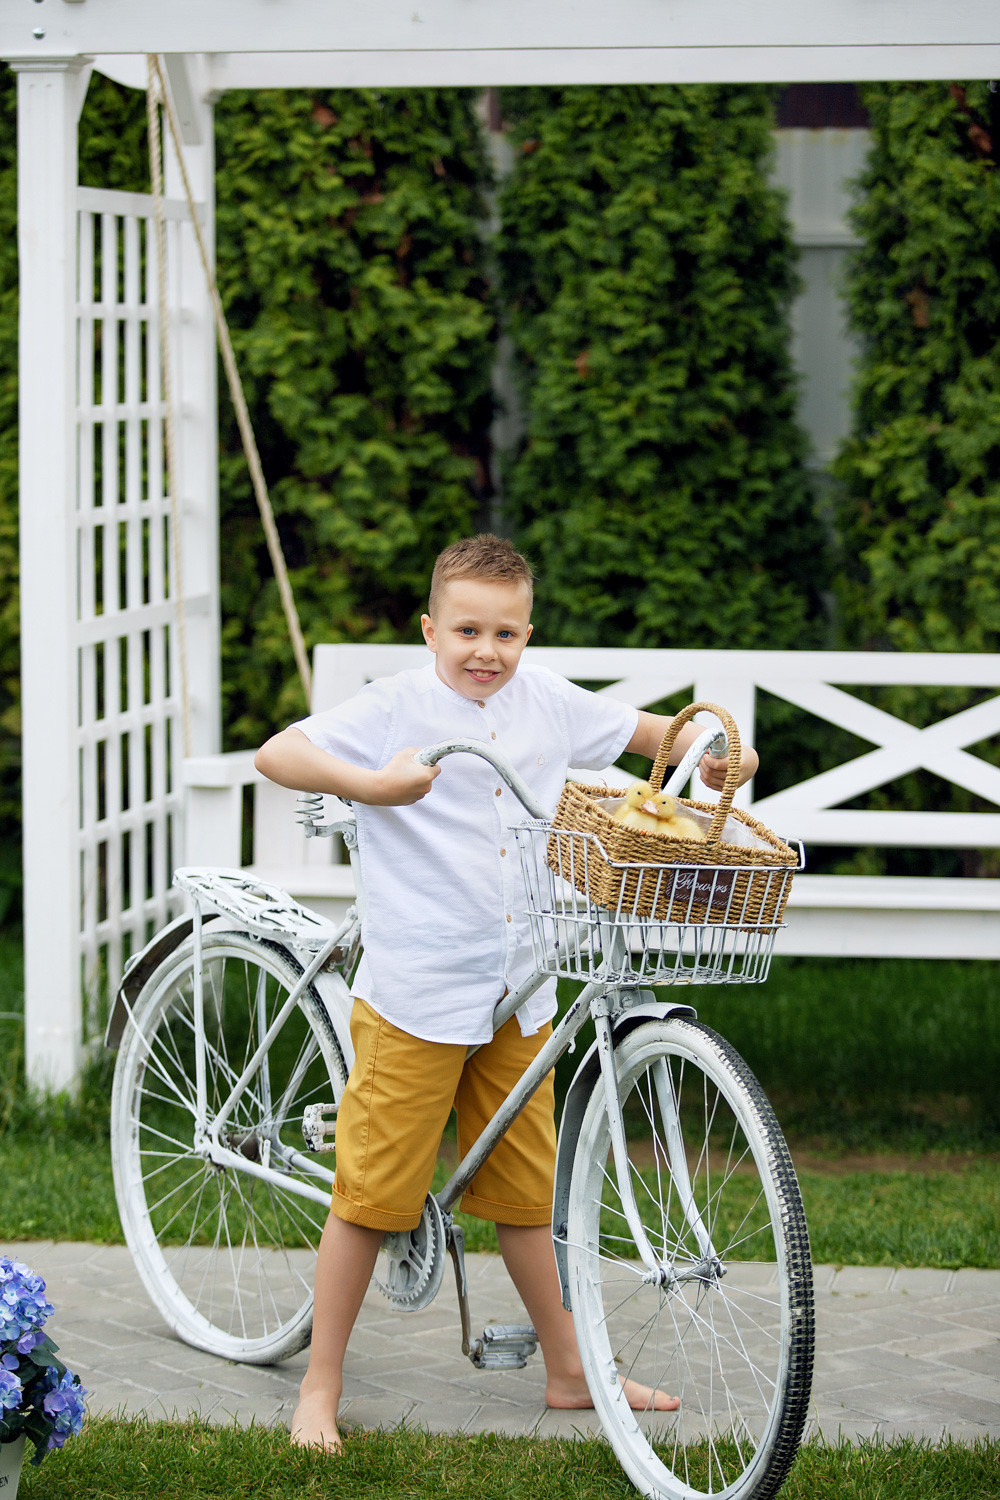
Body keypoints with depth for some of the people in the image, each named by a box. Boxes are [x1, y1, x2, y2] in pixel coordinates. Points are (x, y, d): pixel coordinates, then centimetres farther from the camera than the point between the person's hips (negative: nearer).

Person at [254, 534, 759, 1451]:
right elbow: (276, 755, -20)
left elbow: (646, 731, 18)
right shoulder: (398, 707, -11)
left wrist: (712, 748, -2)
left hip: (517, 996, 5)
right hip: (414, 996, -5)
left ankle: (569, 1371, 28)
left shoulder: (545, 701, 4)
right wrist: (364, 783, -36)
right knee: (373, 1194, 1)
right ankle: (322, 1384, 13)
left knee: (524, 1189, 16)